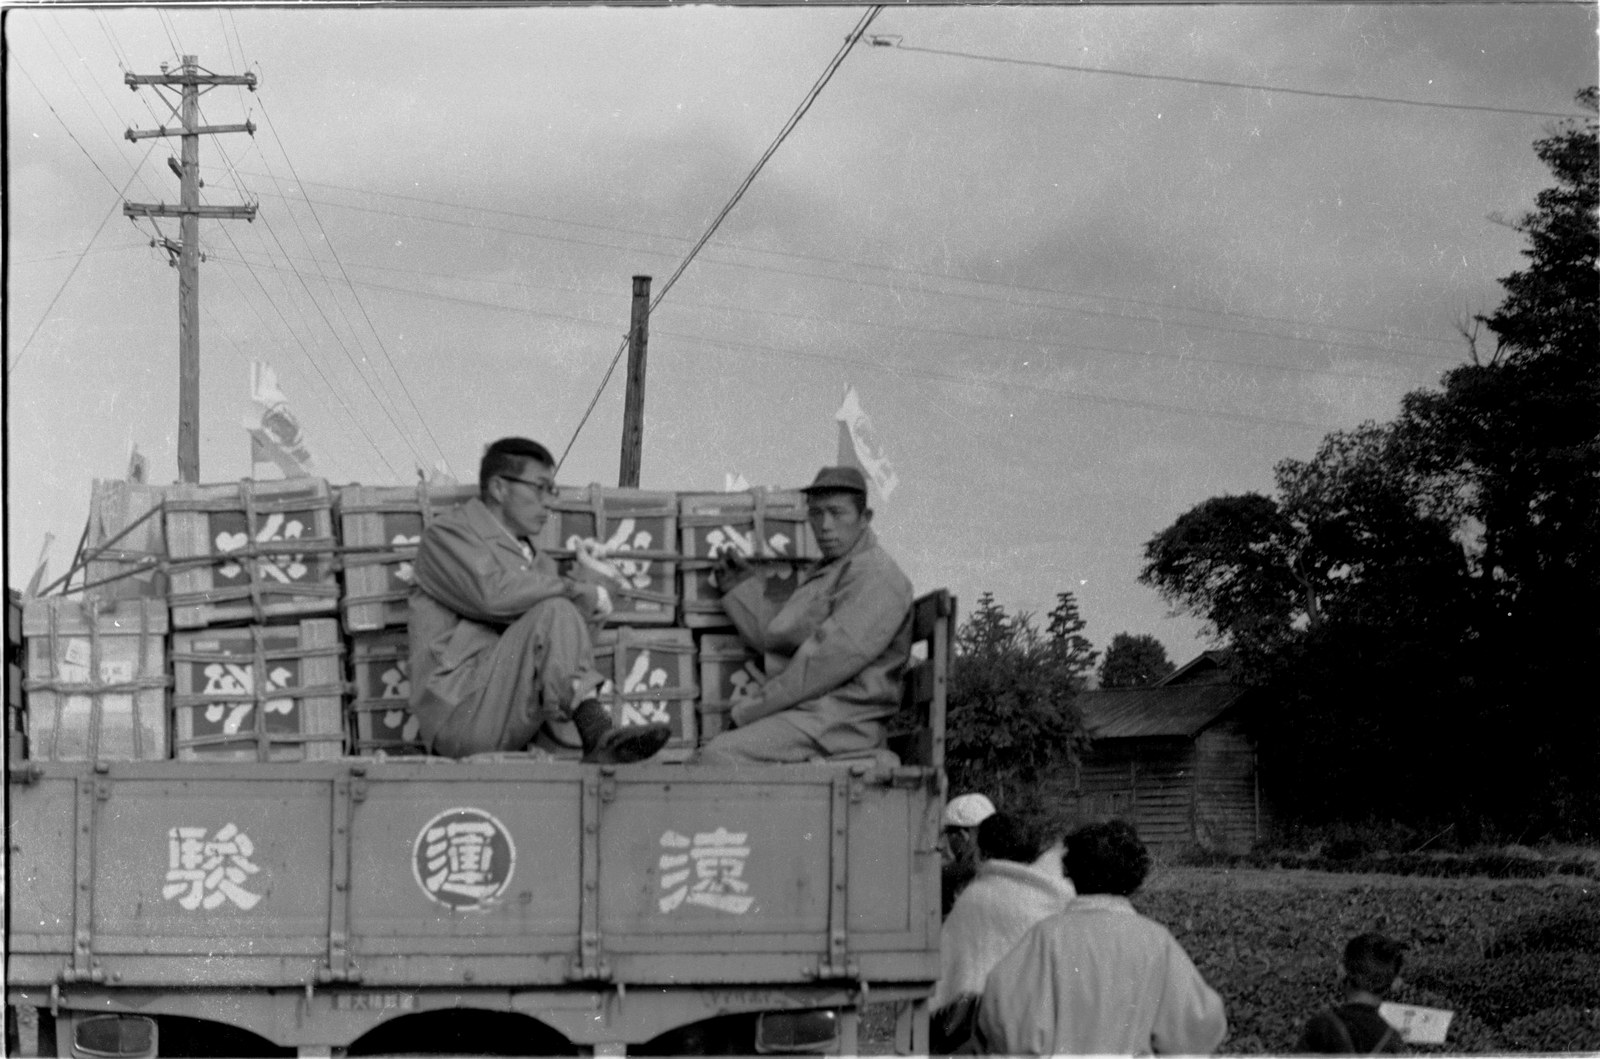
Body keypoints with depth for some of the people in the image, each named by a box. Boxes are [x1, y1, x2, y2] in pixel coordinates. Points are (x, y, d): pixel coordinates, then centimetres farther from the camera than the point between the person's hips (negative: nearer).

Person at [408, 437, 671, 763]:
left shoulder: (537, 560, 24)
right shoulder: (447, 533, 2)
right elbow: (493, 594, -18)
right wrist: (583, 592, -11)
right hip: (458, 712, -8)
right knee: (555, 612, -19)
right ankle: (598, 735, -31)